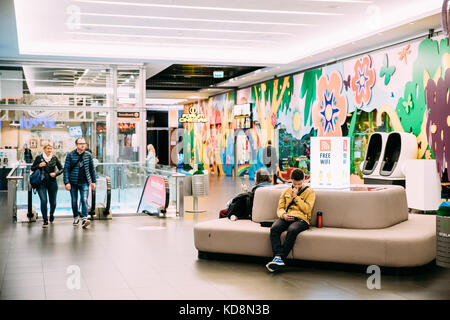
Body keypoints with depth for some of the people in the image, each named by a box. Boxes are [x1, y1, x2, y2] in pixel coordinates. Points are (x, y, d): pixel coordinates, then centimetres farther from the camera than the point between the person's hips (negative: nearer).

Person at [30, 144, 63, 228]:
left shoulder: (54, 158, 4)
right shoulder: (39, 158, 2)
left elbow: (61, 169, 10)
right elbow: (32, 168, 8)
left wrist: (56, 173, -8)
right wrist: (39, 166, -11)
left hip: (52, 182, 1)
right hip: (42, 183, -1)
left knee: (53, 201, 8)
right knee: (43, 200, -14)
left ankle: (51, 214, 40)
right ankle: (45, 220, -6)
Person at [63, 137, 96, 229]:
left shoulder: (88, 155, 4)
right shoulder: (70, 155, -2)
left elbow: (92, 169, 12)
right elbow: (66, 169, -4)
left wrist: (93, 181, 10)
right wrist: (67, 182, -11)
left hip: (84, 182, 0)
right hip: (73, 182, 0)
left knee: (84, 200, -12)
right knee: (74, 201, 9)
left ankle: (84, 219, -15)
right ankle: (76, 217, 27)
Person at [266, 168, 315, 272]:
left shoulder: (310, 192, 11)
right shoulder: (286, 191, 23)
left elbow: (307, 209, -2)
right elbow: (280, 208, 16)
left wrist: (296, 197, -3)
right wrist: (283, 215, -7)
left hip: (301, 218, -3)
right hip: (286, 217, 3)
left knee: (292, 230, -38)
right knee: (274, 228, -31)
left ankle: (280, 257, -39)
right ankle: (277, 257, -41)